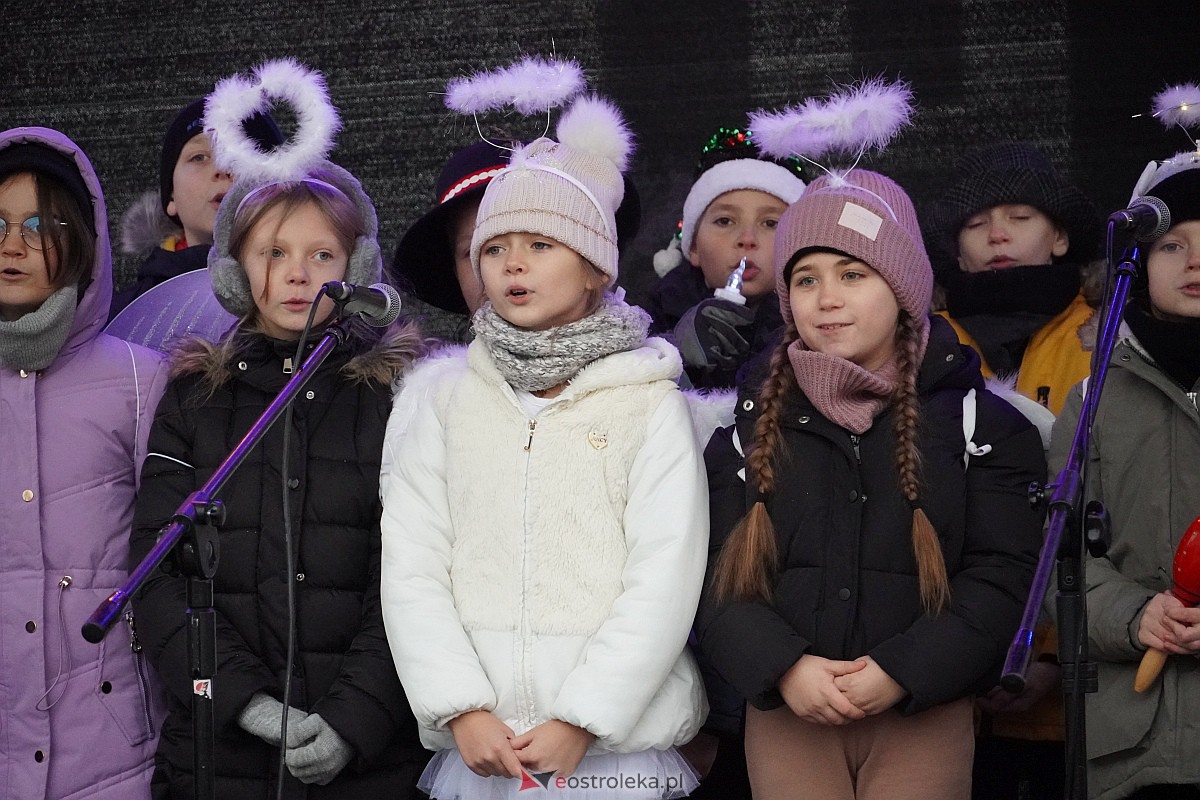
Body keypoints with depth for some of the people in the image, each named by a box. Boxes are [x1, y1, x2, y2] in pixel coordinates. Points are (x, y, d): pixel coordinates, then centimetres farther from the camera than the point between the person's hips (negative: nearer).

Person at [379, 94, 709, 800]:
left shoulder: (651, 402, 1)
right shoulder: (438, 396, 7)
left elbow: (665, 581, -6)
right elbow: (410, 568, 1)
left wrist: (579, 721, -13)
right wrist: (463, 711, -10)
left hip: (618, 742, -1)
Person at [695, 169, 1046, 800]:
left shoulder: (976, 419, 1)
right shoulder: (752, 422, 5)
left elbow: (1003, 575, -4)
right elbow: (716, 574, 1)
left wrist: (903, 673, -15)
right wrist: (783, 668, -14)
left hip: (924, 716, -1)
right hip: (786, 713, 1)